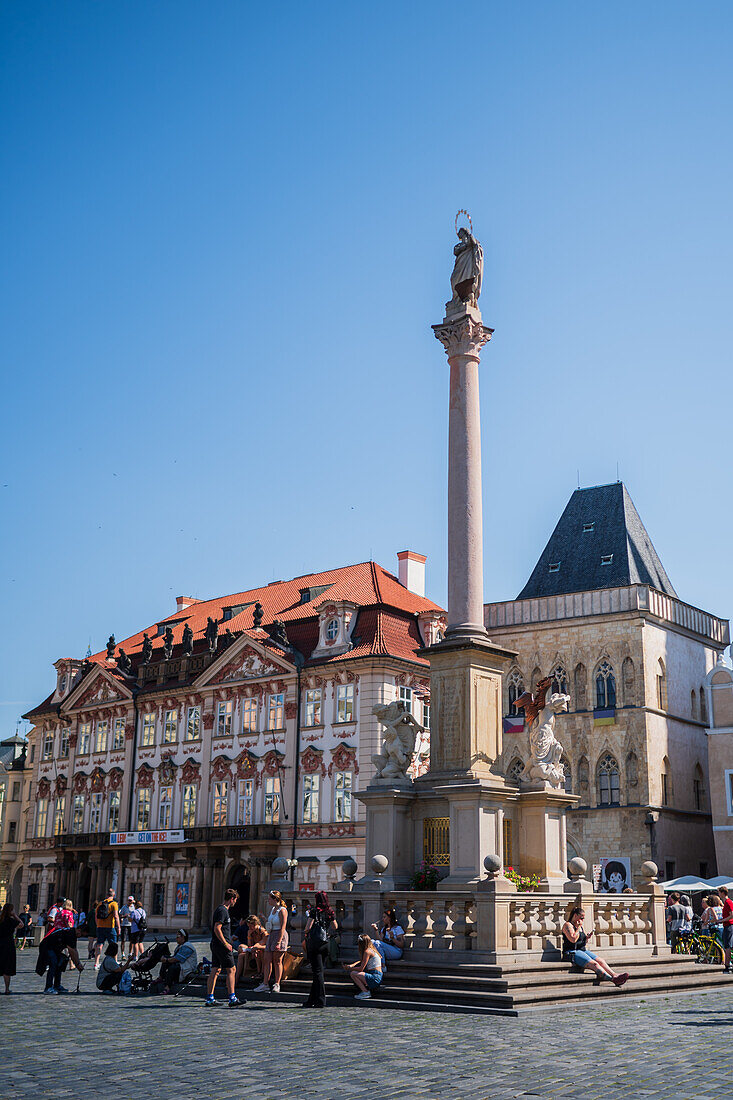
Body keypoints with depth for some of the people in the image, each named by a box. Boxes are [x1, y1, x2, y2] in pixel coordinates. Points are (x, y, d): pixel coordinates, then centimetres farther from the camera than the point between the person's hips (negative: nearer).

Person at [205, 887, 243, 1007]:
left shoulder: (220, 909, 18)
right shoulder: (223, 911, -14)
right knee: (230, 970, -6)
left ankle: (209, 998, 10)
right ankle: (232, 999, -6)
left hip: (215, 944, 10)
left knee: (215, 970, 9)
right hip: (221, 945, -10)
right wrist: (226, 943, -20)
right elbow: (217, 928, -22)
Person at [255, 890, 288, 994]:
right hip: (271, 935, 8)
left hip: (280, 936, -8)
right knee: (267, 960, 3)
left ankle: (277, 985, 3)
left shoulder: (282, 910, -11)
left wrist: (279, 942, -21)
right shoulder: (272, 909, 15)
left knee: (277, 961, -4)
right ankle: (265, 984, 6)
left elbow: (283, 927, -16)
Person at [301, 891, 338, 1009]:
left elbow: (308, 927, -12)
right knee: (318, 971, 12)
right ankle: (312, 1000, 19)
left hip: (314, 941, -6)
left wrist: (305, 937, 6)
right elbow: (335, 927, 17)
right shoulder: (331, 912, 8)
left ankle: (320, 1001, -3)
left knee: (317, 971, -3)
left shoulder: (315, 911, -8)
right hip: (325, 942, 6)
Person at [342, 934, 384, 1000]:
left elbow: (361, 969, -12)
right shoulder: (372, 949, 16)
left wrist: (349, 968, 1)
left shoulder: (367, 952, -12)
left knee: (353, 974, -19)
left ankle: (366, 992, -9)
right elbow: (361, 961, 23)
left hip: (375, 978, -10)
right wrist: (351, 966, 9)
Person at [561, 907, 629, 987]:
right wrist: (578, 927, -10)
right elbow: (573, 940, -19)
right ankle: (613, 979, -39)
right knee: (594, 964, -28)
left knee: (600, 960, -17)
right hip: (572, 953, -9)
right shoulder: (568, 925, -5)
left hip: (583, 950, 9)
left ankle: (615, 975, -33)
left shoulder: (581, 926, 20)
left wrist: (588, 936, 4)